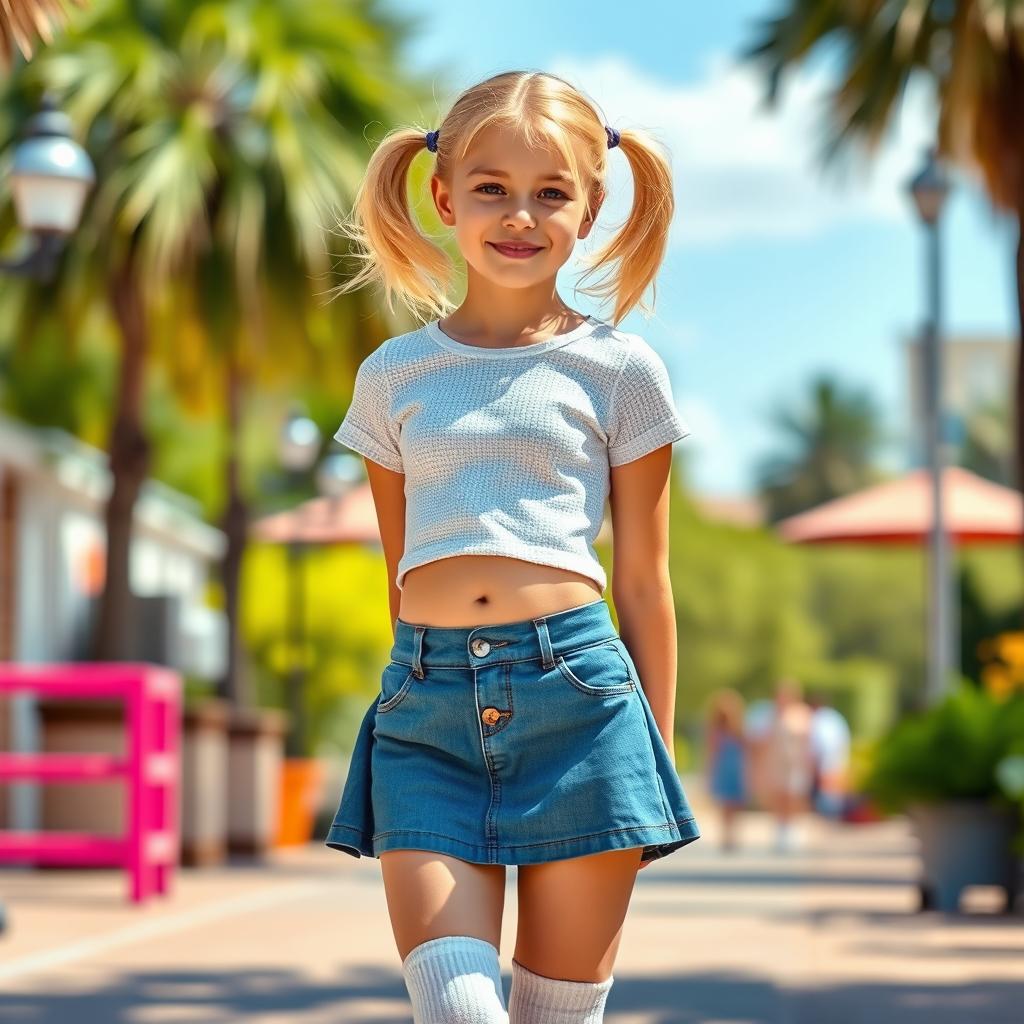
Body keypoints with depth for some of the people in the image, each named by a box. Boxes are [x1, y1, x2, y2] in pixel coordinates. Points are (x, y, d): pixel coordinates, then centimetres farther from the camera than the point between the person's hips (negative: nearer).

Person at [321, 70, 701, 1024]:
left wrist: (657, 756, 9)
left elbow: (643, 582, 9)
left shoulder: (620, 370, 7)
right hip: (426, 703, 1)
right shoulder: (394, 375, 12)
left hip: (576, 692, -1)